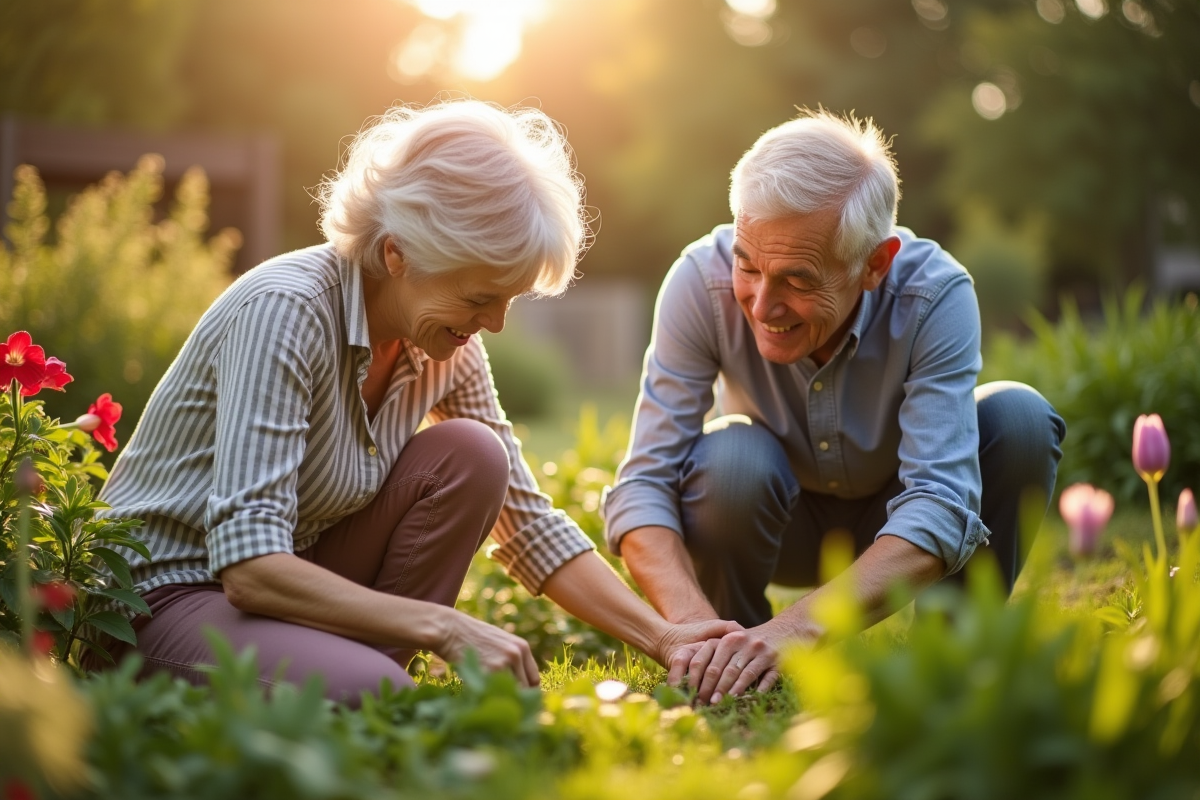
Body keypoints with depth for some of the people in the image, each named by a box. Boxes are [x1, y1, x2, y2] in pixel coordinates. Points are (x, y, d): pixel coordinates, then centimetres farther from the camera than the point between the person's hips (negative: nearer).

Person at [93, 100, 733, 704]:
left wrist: (662, 639, -6)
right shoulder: (285, 311, -27)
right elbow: (249, 565, -33)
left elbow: (528, 523, 3)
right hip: (164, 595, -7)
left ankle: (364, 668, -7)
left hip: (291, 581, 7)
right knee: (370, 700, -35)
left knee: (471, 455, -13)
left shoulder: (446, 347, -4)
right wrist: (445, 627, -34)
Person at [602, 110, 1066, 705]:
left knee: (1018, 417, -27)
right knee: (730, 458, -34)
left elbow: (940, 507, -40)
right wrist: (696, 627, -50)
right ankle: (731, 675, -6)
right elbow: (643, 486, -30)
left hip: (895, 518, 1)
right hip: (774, 519, 0)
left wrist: (796, 627, -54)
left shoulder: (935, 295, -32)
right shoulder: (702, 281, -30)